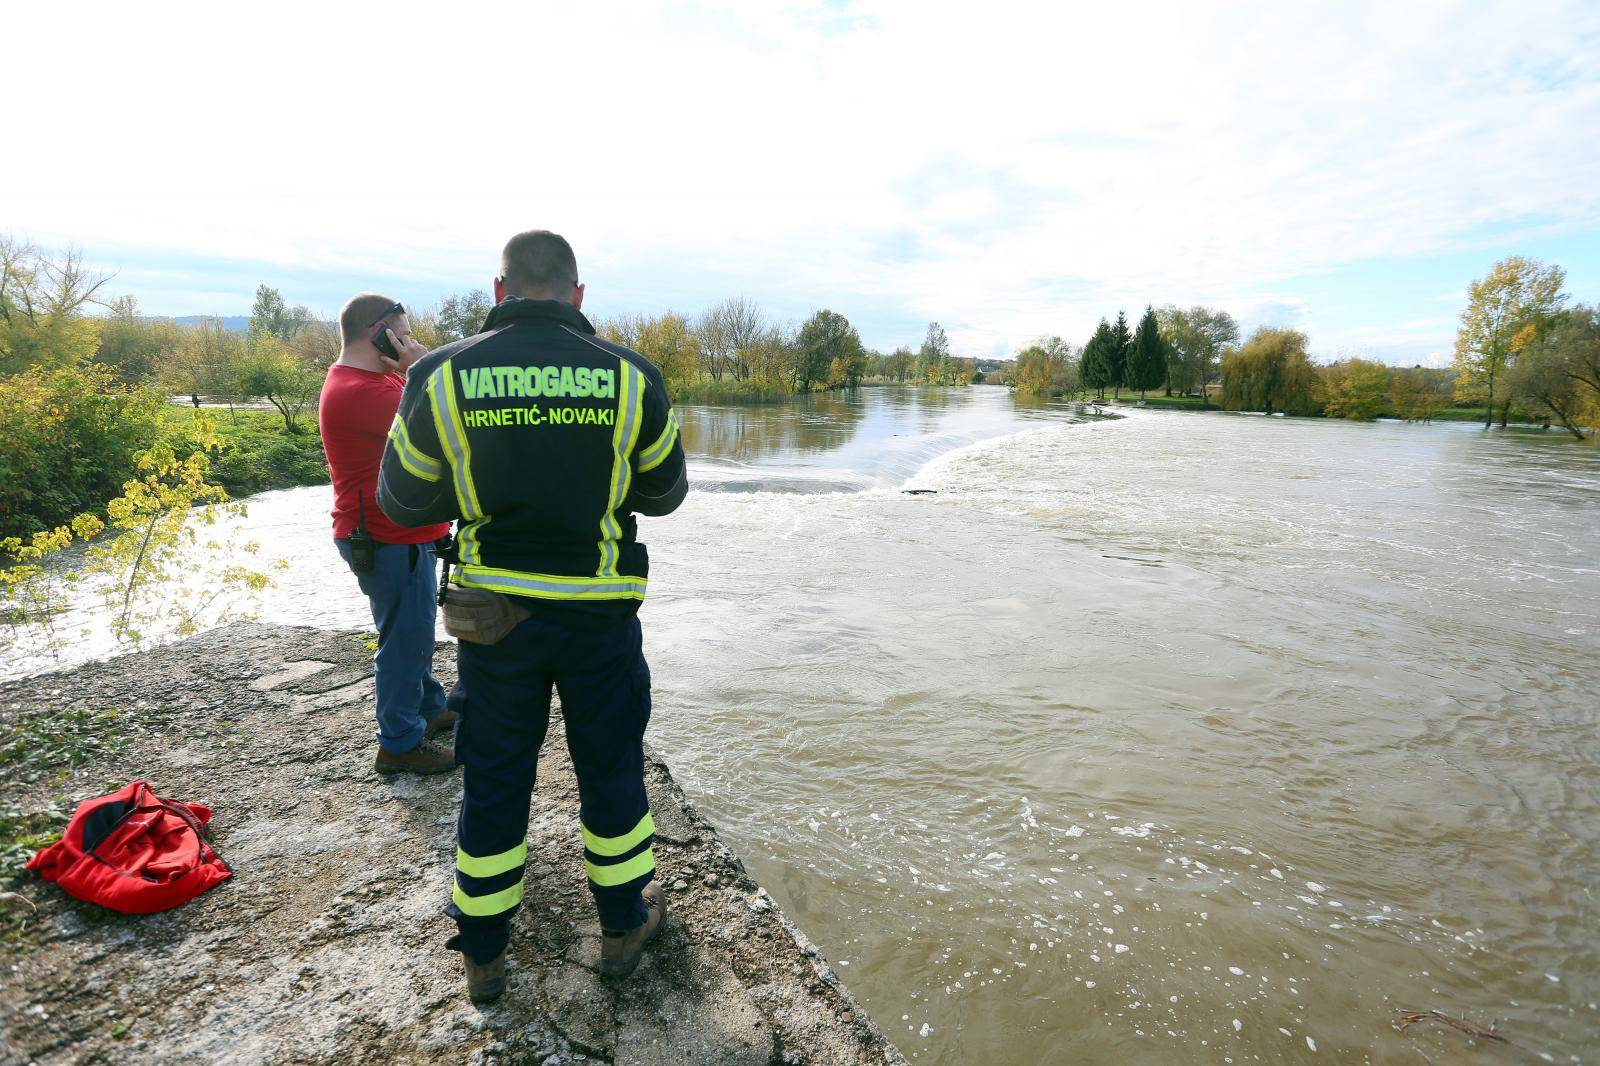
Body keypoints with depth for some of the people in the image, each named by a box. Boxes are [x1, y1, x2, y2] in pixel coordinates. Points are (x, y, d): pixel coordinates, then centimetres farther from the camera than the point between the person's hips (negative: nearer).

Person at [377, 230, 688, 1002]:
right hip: (600, 616, 0)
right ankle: (624, 927, 36)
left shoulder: (443, 377, -7)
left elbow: (403, 503, 2)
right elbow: (666, 491, 4)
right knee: (611, 770, 18)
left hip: (493, 613, 1)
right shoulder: (630, 377, -7)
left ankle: (482, 953, 35)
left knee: (493, 781, 17)